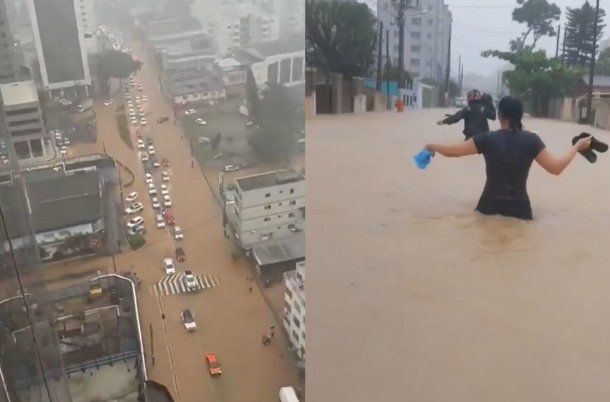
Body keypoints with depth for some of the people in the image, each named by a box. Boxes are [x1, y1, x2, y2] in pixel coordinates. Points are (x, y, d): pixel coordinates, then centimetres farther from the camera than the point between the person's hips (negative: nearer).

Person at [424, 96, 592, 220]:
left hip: (490, 207, 0)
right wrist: (577, 146, 6)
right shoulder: (531, 140, -8)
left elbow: (452, 151, -5)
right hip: (519, 209, 0)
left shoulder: (487, 139, -9)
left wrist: (432, 146, 14)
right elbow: (556, 168, -7)